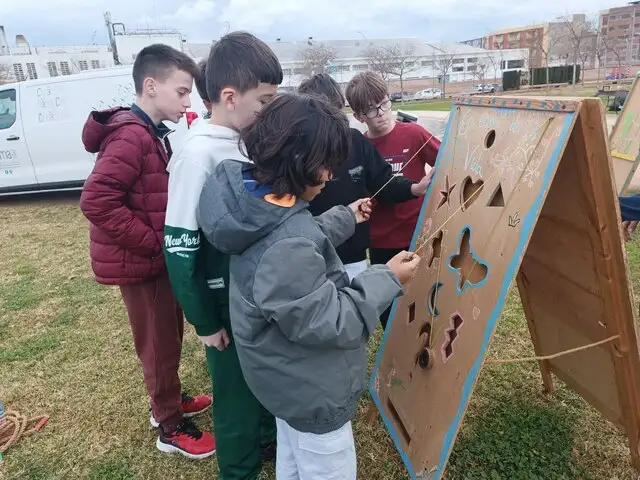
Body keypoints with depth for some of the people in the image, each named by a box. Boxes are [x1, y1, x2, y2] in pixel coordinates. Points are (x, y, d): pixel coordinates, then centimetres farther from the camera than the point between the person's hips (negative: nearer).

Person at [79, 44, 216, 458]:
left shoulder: (150, 133, 10)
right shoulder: (131, 137, -22)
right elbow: (96, 201, -29)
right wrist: (154, 242, -23)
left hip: (157, 257, 9)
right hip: (140, 262, -9)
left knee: (169, 337, 22)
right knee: (160, 345, 6)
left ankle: (169, 401, 42)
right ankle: (172, 428, 24)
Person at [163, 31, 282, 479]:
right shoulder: (199, 155, -23)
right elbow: (180, 249, -21)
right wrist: (205, 323, -13)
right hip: (228, 305, -7)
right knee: (238, 393, 13)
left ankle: (269, 441, 50)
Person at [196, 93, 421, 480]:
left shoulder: (260, 205, -7)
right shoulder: (285, 247, -39)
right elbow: (329, 322, -29)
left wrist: (346, 218, 19)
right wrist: (387, 279, -20)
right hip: (312, 392, -9)